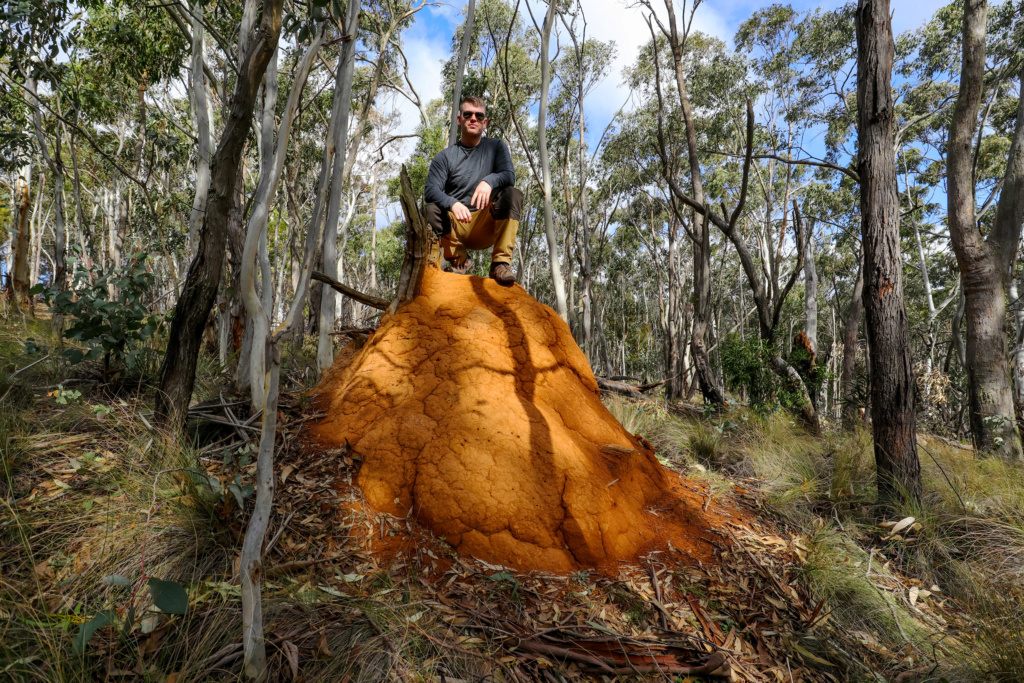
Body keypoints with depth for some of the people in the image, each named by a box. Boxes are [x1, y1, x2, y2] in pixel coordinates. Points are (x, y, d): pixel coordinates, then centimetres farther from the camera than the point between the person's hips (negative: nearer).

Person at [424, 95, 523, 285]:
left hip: (487, 225, 0)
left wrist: (489, 181, -31)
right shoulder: (445, 157, 8)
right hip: (456, 226, 0)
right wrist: (452, 203, -30)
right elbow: (430, 191, -7)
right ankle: (459, 261, -7)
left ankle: (501, 262, -26)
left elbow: (509, 176, -7)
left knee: (513, 195, -25)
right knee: (431, 210, -29)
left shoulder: (496, 147, 11)